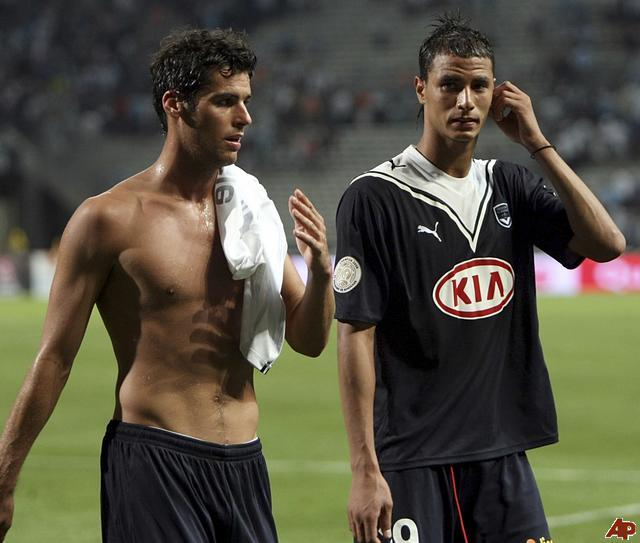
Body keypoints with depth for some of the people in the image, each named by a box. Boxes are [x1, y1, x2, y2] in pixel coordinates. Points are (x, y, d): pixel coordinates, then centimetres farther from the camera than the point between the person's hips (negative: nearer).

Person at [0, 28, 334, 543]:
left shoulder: (250, 212, 10)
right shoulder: (109, 219, -6)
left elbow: (309, 341, 14)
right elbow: (55, 359, -3)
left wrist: (320, 272, -7)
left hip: (242, 462, 5)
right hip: (152, 460, -5)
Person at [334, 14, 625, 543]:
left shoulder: (508, 186, 10)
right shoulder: (374, 197, -6)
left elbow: (606, 244, -2)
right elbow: (356, 336, -10)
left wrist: (536, 142, -3)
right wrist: (364, 470, -15)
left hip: (503, 455, 5)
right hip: (410, 462, -5)